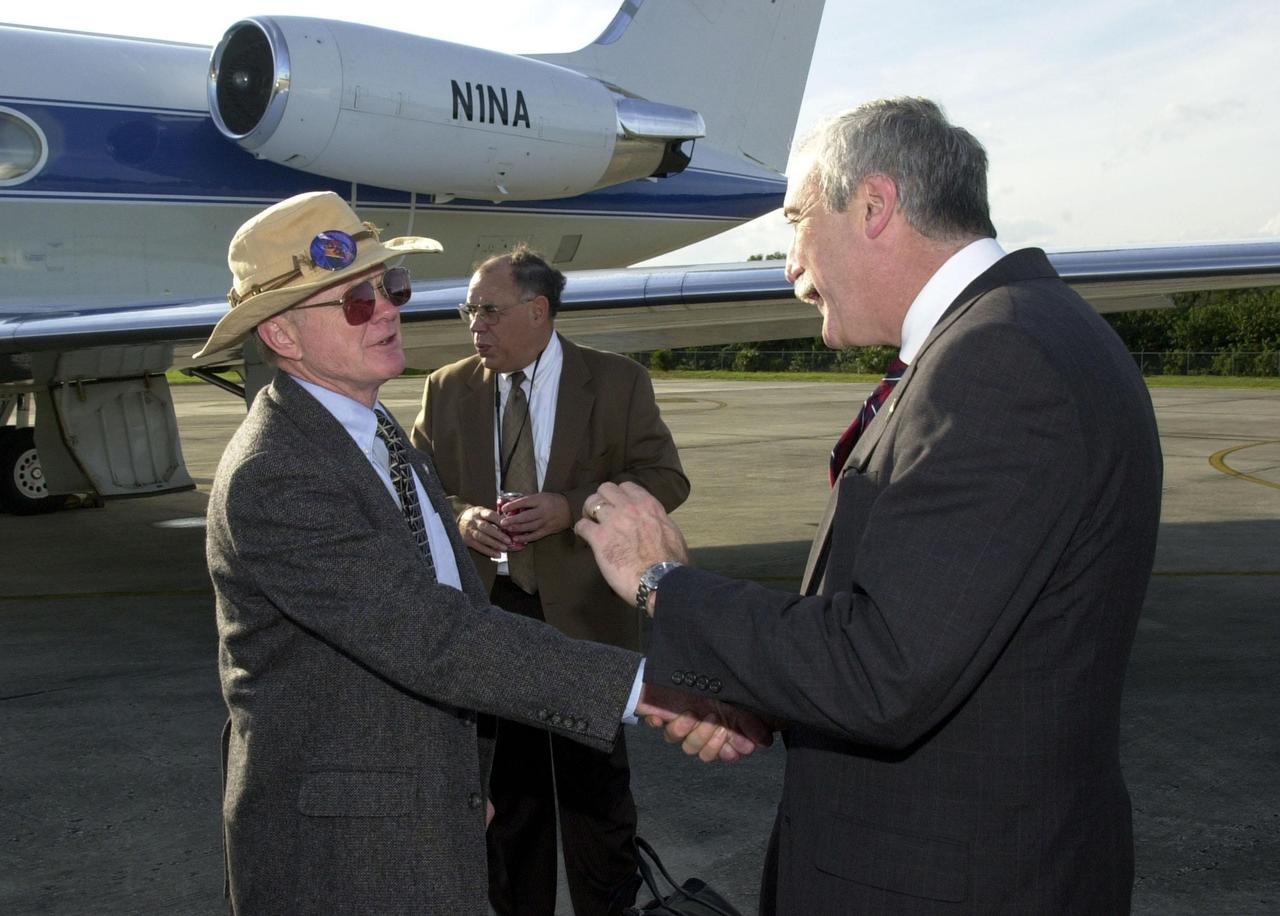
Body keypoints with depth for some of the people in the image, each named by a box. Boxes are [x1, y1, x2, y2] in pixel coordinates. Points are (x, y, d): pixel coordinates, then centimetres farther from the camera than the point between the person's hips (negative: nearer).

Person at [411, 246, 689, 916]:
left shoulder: (617, 382, -3)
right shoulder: (446, 391, 5)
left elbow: (665, 478, -5)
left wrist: (572, 507, -18)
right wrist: (460, 517, -15)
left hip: (582, 613, -2)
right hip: (485, 610, 3)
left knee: (595, 783, 8)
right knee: (509, 785, 15)